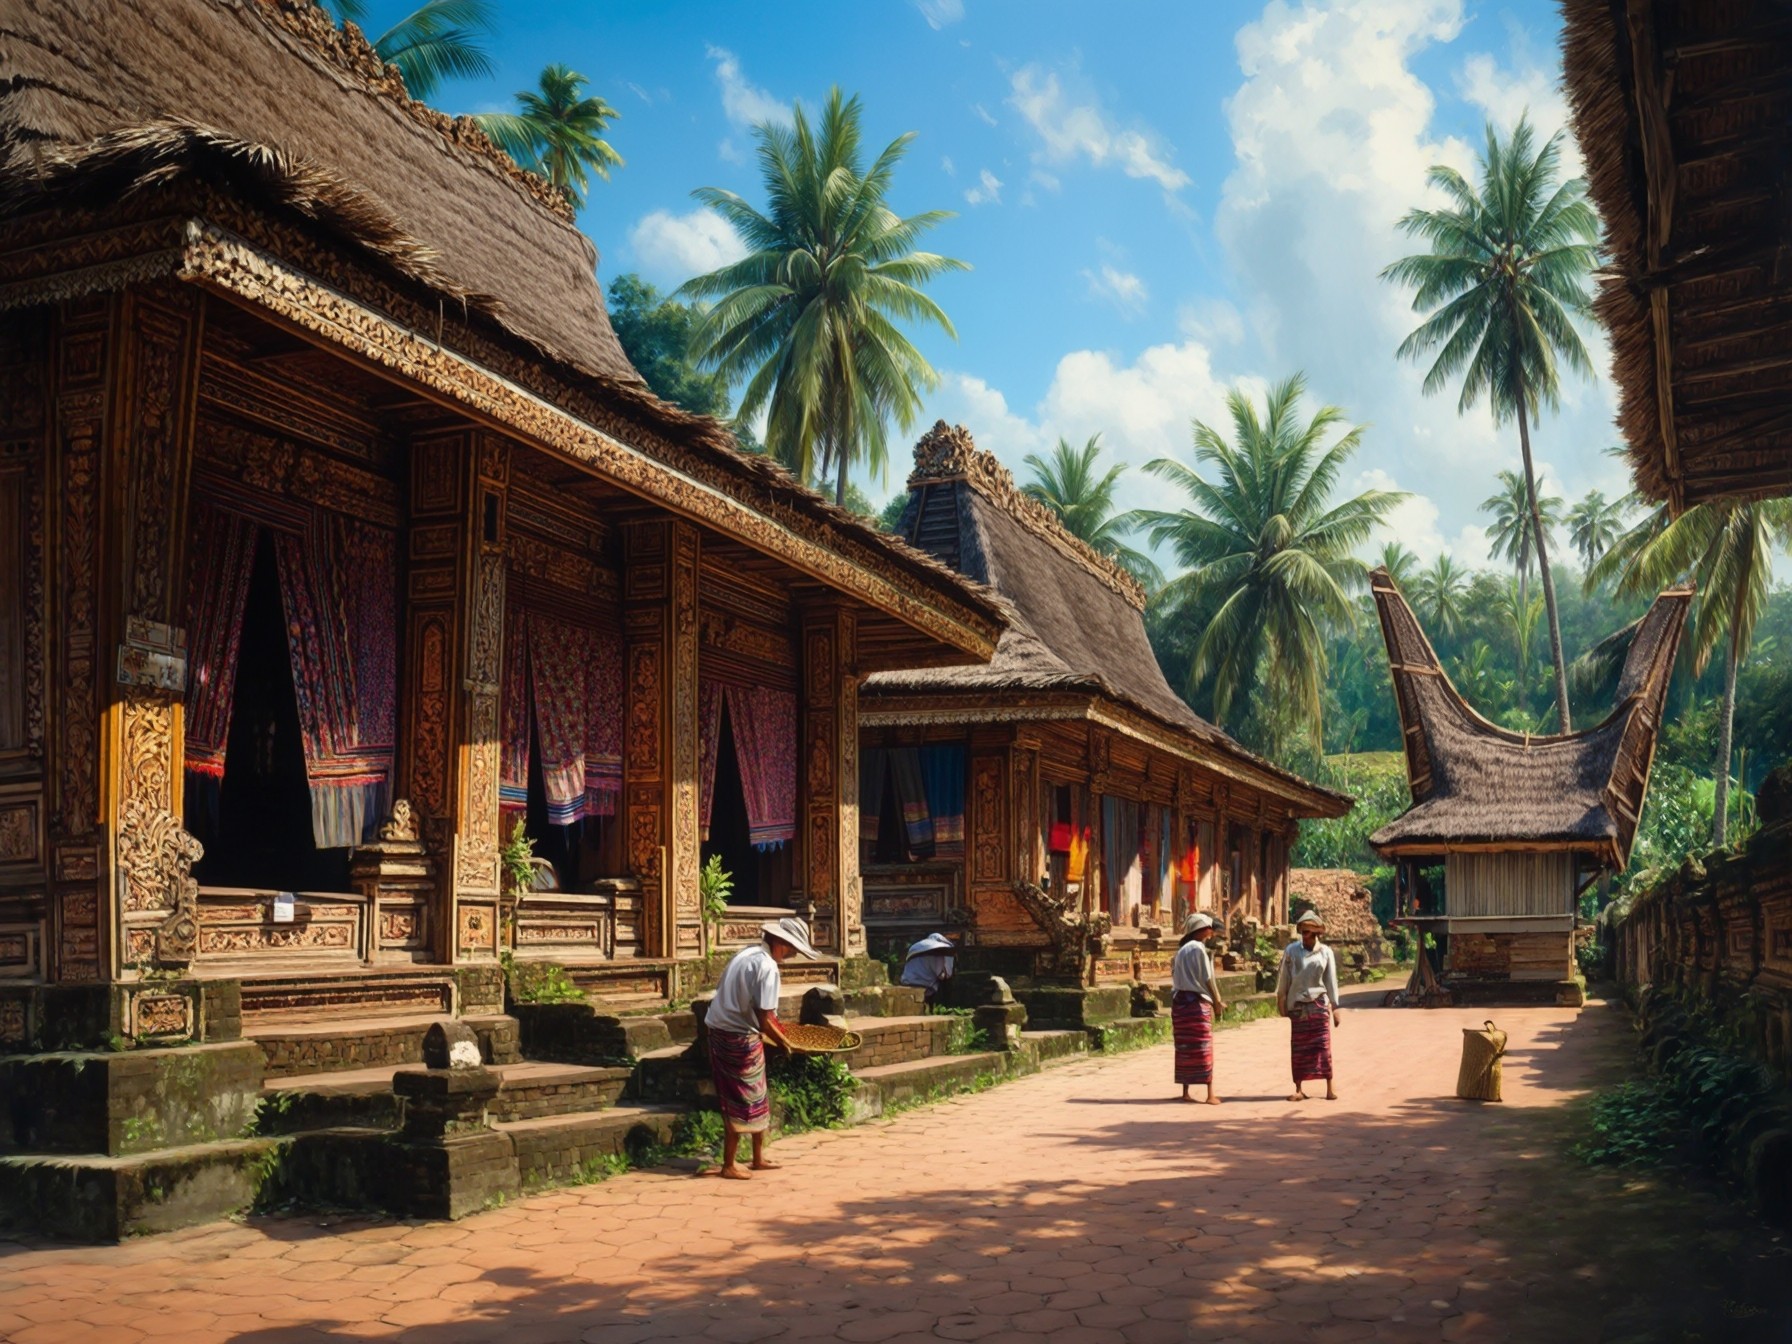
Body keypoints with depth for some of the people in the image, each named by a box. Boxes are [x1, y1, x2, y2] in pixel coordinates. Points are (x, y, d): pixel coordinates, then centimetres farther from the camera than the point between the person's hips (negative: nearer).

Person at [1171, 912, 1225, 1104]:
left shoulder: (1182, 950, 14)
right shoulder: (1198, 948, -9)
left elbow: (1177, 977, 13)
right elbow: (1207, 979, -10)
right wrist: (1217, 1002, 1)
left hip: (1179, 1000, 7)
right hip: (1196, 1002, -7)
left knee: (1185, 1048, 9)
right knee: (1203, 1048, -3)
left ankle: (1185, 1092, 10)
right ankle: (1210, 1095, -2)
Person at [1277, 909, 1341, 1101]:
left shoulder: (1326, 953, 0)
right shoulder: (1291, 950, -3)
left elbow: (1331, 980, 3)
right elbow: (1283, 977, 3)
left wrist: (1335, 1007, 3)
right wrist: (1281, 1001, 4)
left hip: (1319, 1004, 0)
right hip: (1298, 1005, 0)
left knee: (1323, 1045, -1)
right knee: (1299, 1048, 4)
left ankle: (1330, 1087, 6)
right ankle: (1299, 1089, 9)